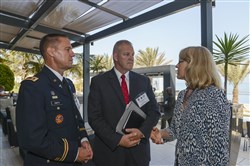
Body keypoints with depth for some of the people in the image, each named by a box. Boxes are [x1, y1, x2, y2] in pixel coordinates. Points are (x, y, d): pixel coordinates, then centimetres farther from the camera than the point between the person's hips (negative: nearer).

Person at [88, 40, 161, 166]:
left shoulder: (144, 81, 4)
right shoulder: (98, 81, -5)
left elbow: (154, 111, 3)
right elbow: (94, 117, -9)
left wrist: (142, 131, -14)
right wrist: (117, 139, -16)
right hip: (109, 150, -2)